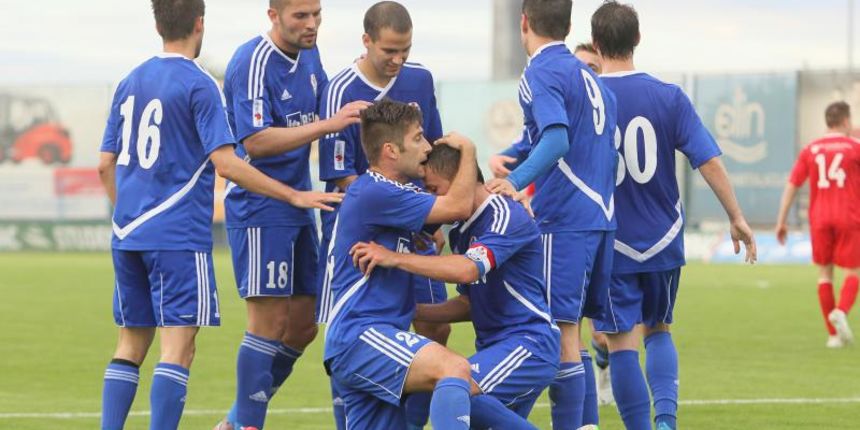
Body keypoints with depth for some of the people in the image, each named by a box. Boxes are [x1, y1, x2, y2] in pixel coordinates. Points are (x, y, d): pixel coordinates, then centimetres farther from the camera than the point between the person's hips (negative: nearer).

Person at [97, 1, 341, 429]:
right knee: (178, 347, -7)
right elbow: (226, 163, -15)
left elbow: (106, 164, 15)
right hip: (179, 235, -7)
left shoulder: (130, 83, 12)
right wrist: (294, 196, -11)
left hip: (128, 234, 7)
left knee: (131, 344, 13)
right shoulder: (198, 85, -8)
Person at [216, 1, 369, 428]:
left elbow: (321, 112, 24)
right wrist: (327, 125, -30)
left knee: (302, 325, 10)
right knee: (270, 322, -9)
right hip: (260, 208, -9)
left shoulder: (308, 55, 9)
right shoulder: (253, 63, -17)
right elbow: (255, 141, -26)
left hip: (298, 207, 9)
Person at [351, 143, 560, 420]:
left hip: (529, 345, -10)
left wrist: (395, 259, -28)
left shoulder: (506, 215, -13)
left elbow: (468, 270, -29)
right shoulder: (460, 232, 16)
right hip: (494, 346, 10)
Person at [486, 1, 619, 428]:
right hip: (601, 213, 8)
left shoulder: (540, 74, -8)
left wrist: (516, 181, -31)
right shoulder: (587, 74, 18)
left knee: (561, 332, -8)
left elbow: (557, 139, -23)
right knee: (570, 330, 14)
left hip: (565, 220, -8)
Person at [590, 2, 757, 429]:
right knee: (658, 330, 19)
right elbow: (708, 160, -7)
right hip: (663, 241, 2)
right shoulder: (669, 97, -6)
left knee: (621, 341, 3)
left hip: (610, 245, -2)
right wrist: (737, 218, 0)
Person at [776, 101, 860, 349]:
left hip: (820, 219, 3)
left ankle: (833, 334, 7)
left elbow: (791, 186, 4)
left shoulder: (810, 150, 6)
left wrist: (781, 221, 7)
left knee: (825, 272, 10)